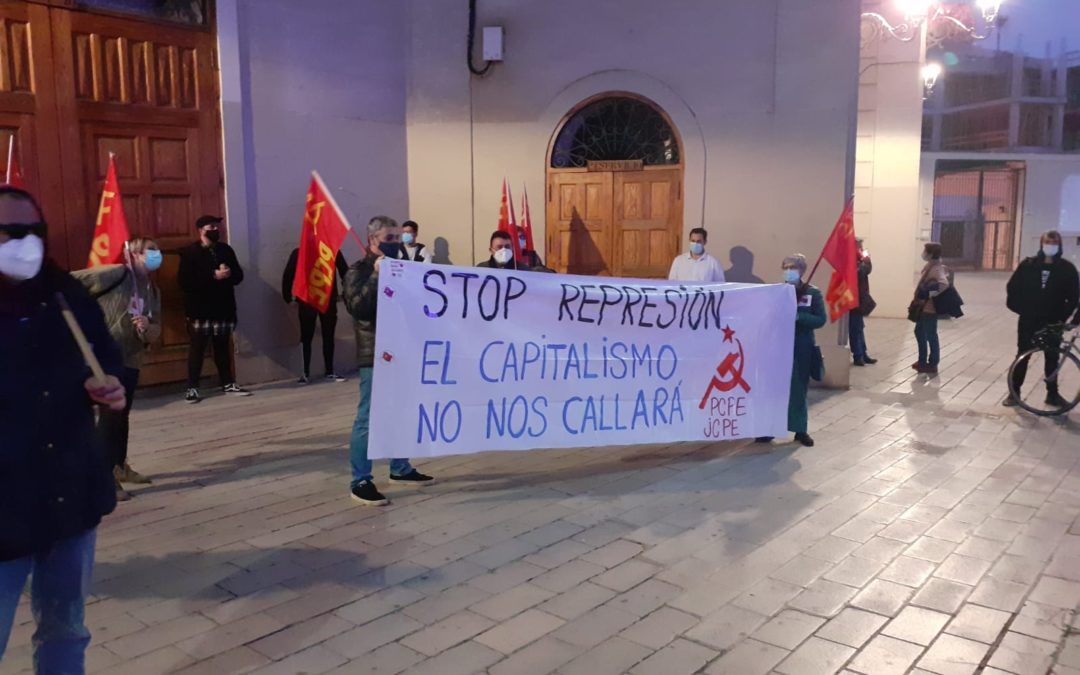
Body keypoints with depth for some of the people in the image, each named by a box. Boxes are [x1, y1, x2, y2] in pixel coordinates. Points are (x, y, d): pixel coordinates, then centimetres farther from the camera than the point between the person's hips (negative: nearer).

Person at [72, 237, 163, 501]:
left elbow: (155, 334, 7)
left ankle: (119, 465, 35)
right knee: (111, 413, -8)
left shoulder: (153, 291, 8)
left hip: (130, 361, 8)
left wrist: (147, 328, -15)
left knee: (121, 414, 19)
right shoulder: (116, 274, -14)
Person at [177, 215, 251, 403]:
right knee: (197, 349, 0)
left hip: (223, 308, 4)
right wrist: (214, 276, -19)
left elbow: (239, 276, 11)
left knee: (222, 347, 12)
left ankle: (228, 383, 20)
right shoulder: (189, 253, -3)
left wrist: (229, 273, -13)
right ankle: (192, 388, 4)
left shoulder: (226, 250, 13)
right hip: (200, 310, -4)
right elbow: (185, 283, -13)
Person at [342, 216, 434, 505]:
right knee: (369, 418, -5)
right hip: (375, 355, -7)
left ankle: (400, 469, 28)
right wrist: (376, 276, -23)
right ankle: (360, 482, 0)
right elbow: (357, 307, -20)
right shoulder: (359, 271, -5)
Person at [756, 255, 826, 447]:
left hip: (801, 349, 0)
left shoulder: (812, 293, -1)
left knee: (798, 390, 9)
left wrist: (798, 317, -19)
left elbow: (821, 319, -7)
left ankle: (800, 430, 20)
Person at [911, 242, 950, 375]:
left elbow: (944, 284, -36)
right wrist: (918, 299, 11)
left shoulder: (937, 268, -20)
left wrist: (931, 294, -25)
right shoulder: (930, 266, 10)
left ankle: (932, 365, 11)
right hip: (923, 307, 10)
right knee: (919, 332, 18)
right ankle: (923, 361, 30)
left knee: (930, 335, 0)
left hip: (930, 308, -10)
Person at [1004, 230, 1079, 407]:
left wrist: (1063, 317, -10)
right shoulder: (1028, 265, -3)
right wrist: (1019, 308, -5)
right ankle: (1014, 392, 13)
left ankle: (1052, 394, 23)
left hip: (1052, 323, 1)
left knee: (1053, 358, 10)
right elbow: (1013, 287, 2)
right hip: (1028, 320, 0)